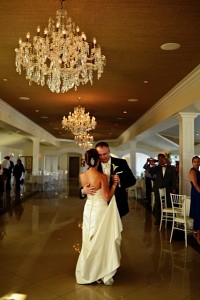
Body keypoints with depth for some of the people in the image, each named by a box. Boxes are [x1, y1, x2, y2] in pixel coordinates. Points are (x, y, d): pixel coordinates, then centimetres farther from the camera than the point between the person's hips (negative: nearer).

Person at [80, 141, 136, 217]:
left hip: (118, 203, 0)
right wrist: (83, 191, -30)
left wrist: (120, 180, -26)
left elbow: (132, 180, -5)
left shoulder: (121, 163, -6)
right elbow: (86, 185, -5)